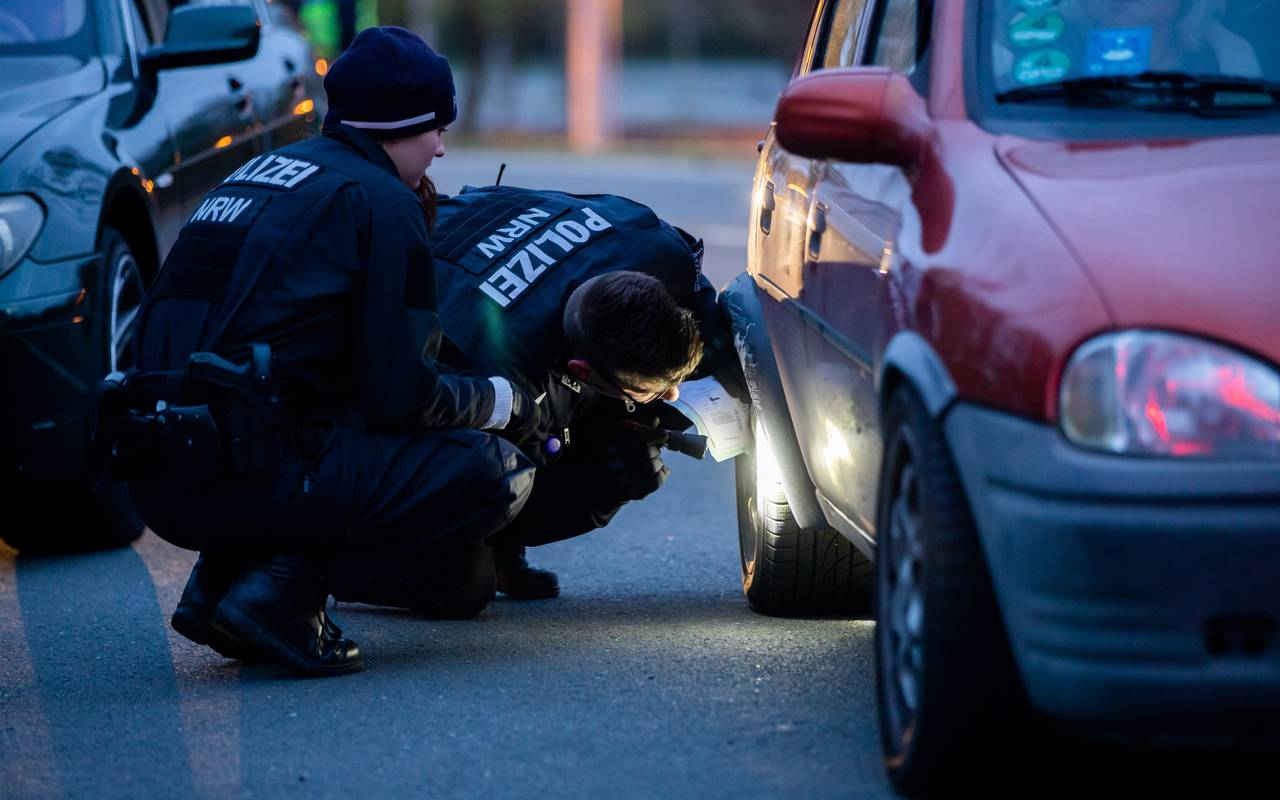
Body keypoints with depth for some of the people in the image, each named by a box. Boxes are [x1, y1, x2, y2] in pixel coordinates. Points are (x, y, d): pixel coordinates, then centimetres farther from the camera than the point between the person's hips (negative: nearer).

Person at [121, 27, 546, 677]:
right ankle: (282, 592, -11)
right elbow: (402, 396, -5)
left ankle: (217, 581, 14)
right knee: (494, 470, -2)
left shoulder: (258, 173, 23)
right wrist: (503, 401, 13)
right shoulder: (383, 201, -2)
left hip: (156, 478, 9)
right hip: (245, 475, -9)